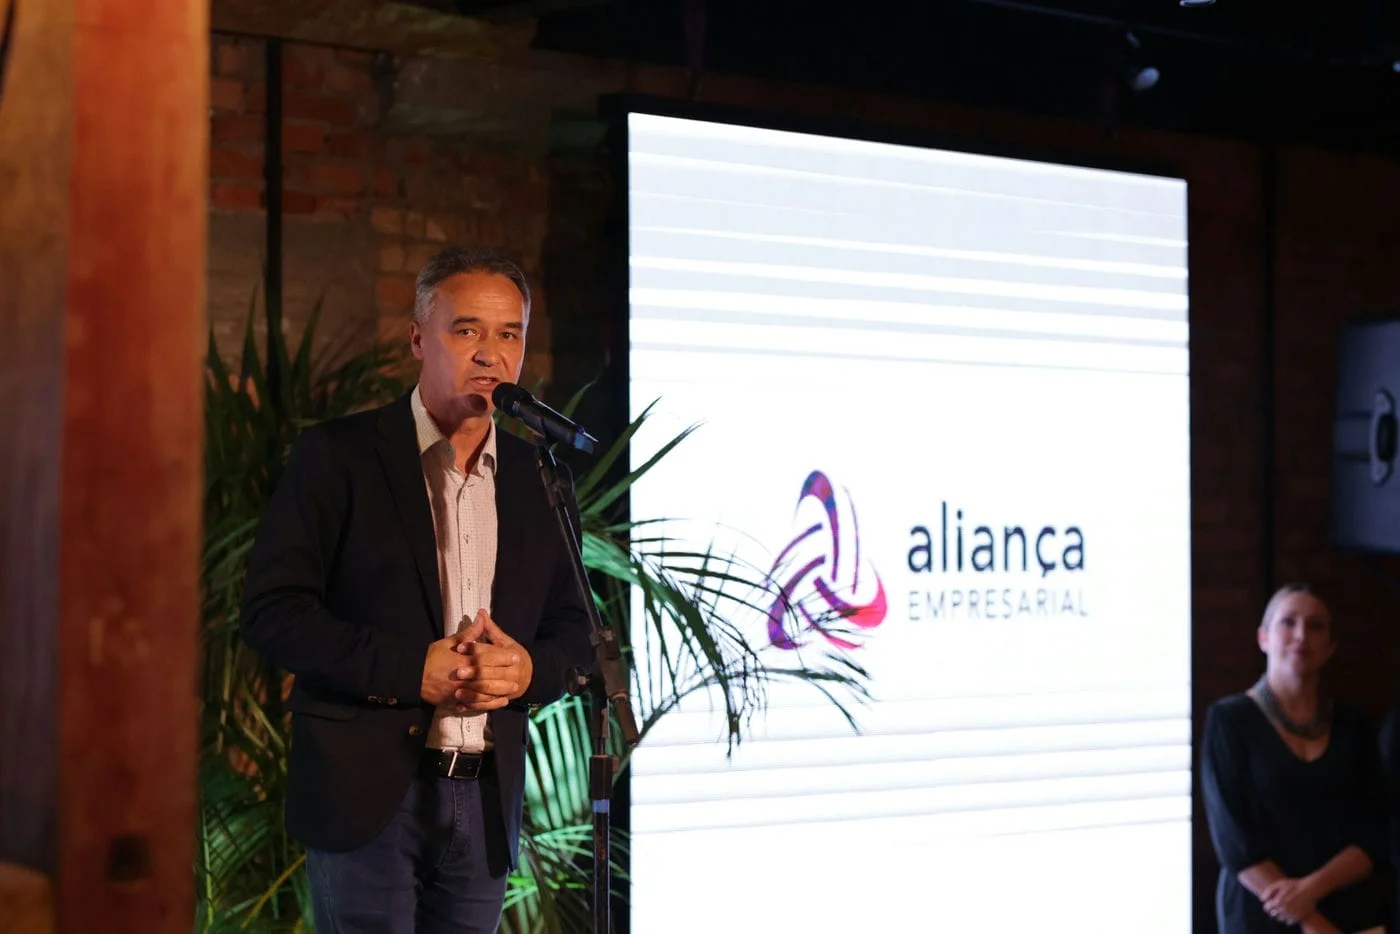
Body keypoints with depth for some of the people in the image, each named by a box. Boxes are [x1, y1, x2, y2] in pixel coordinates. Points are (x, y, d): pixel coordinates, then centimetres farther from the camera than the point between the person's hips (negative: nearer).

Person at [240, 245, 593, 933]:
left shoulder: (539, 482, 10)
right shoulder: (337, 455, -2)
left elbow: (574, 633, 15)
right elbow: (271, 612, -8)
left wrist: (527, 669, -8)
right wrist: (413, 668, -16)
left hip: (486, 799, 4)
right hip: (366, 792, -4)